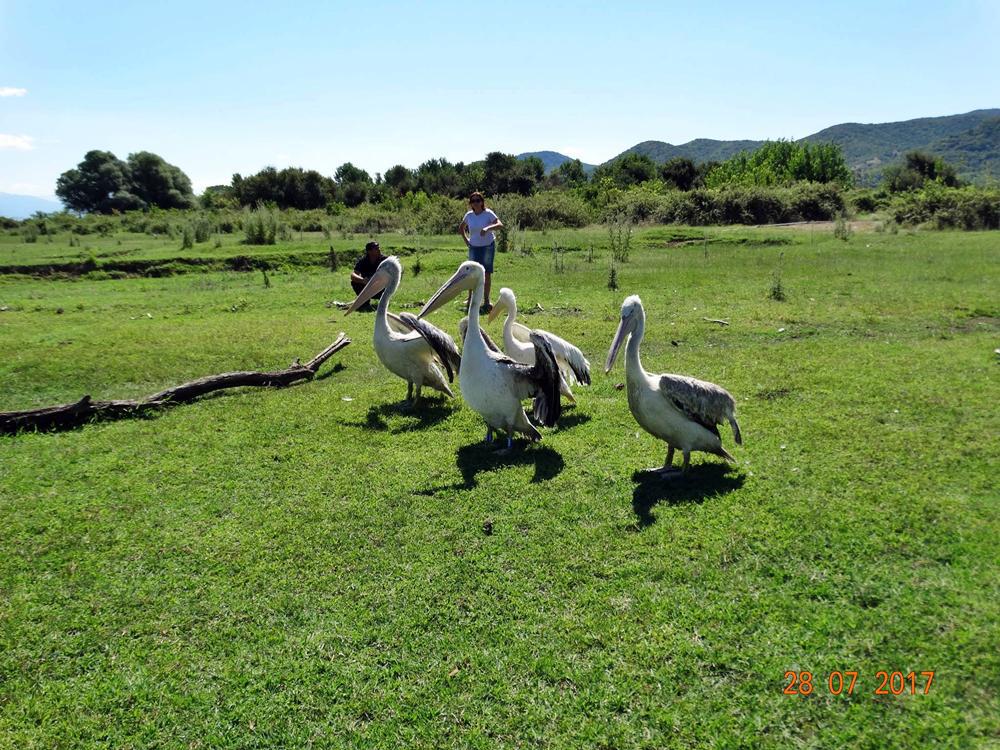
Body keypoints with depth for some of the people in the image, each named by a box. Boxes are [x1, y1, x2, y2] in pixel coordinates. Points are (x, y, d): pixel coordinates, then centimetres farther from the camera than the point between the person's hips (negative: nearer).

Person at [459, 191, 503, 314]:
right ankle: (470, 300, 15)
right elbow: (461, 228, 17)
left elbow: (500, 224, -24)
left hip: (488, 246, -2)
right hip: (474, 247, 3)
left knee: (486, 274, 2)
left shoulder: (488, 213, -11)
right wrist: (466, 240, 5)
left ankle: (486, 302, 10)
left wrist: (488, 228, -40)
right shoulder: (468, 215, 0)